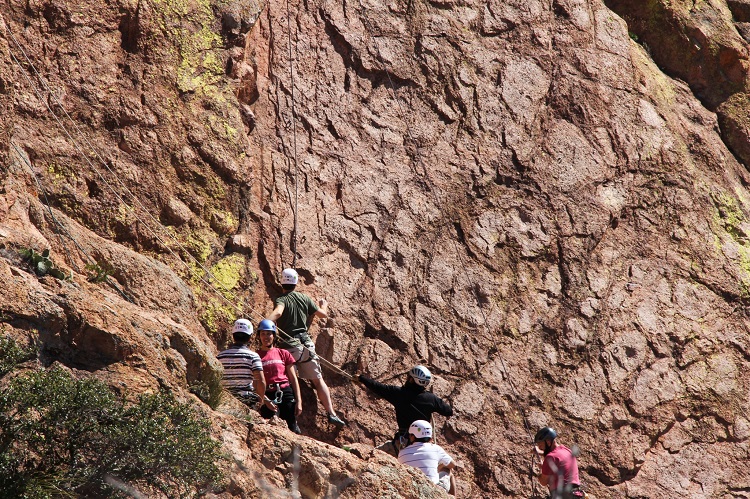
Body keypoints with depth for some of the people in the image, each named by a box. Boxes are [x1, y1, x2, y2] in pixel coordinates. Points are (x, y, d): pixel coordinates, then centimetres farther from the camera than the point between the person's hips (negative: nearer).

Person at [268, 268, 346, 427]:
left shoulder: (281, 300, -6)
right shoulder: (304, 298, 7)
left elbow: (278, 312, -31)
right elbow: (323, 314, 19)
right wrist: (324, 305, 41)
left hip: (288, 345, -4)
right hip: (305, 343, 4)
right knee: (318, 380, 9)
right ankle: (331, 413, 5)